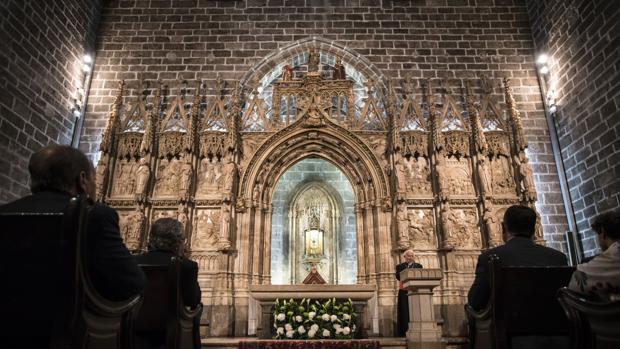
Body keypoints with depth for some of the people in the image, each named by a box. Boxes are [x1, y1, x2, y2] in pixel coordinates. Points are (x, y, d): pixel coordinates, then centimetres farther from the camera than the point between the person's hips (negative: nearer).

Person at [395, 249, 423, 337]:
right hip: (404, 292, -1)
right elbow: (398, 276, -6)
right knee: (404, 312, -3)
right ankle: (404, 332, -1)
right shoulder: (400, 266, 11)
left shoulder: (418, 266, 16)